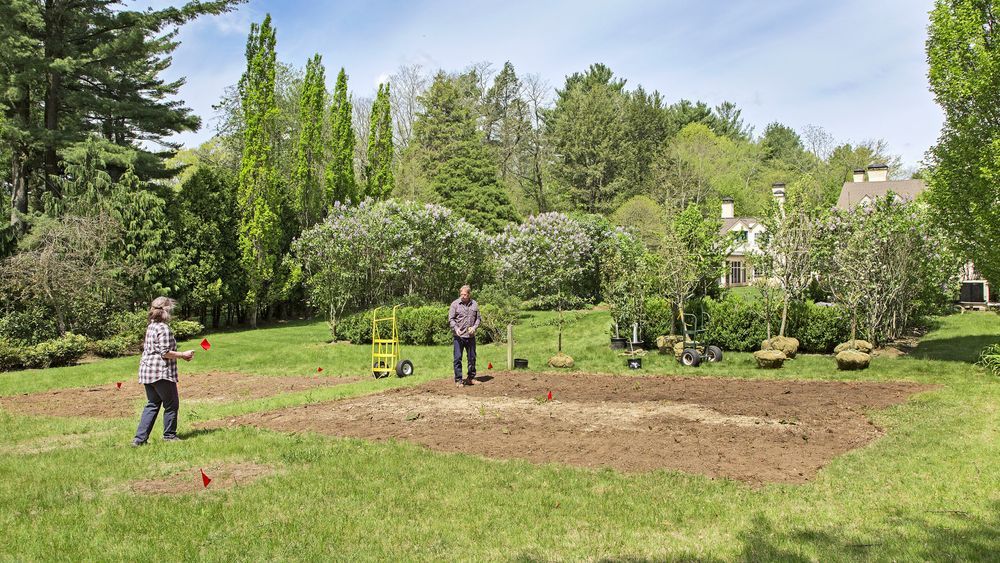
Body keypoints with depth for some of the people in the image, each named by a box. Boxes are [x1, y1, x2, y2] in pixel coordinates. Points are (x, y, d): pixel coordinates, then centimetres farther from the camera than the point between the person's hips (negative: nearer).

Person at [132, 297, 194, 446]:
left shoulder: (151, 327, 14)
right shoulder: (163, 329, -16)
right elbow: (165, 353, -19)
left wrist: (180, 355, 18)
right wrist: (183, 354, -8)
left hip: (147, 372, 9)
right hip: (161, 373, -9)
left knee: (152, 405, 14)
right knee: (171, 404, 6)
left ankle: (140, 438, 10)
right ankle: (169, 435, 15)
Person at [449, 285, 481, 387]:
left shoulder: (474, 304, 7)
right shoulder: (455, 304, -2)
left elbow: (478, 318, 12)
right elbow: (451, 319, -3)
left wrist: (474, 327, -6)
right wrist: (456, 328, -18)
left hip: (471, 336, 3)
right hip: (458, 336, -3)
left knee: (472, 357, 11)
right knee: (458, 358, -2)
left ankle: (471, 377, 25)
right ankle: (458, 380, 5)